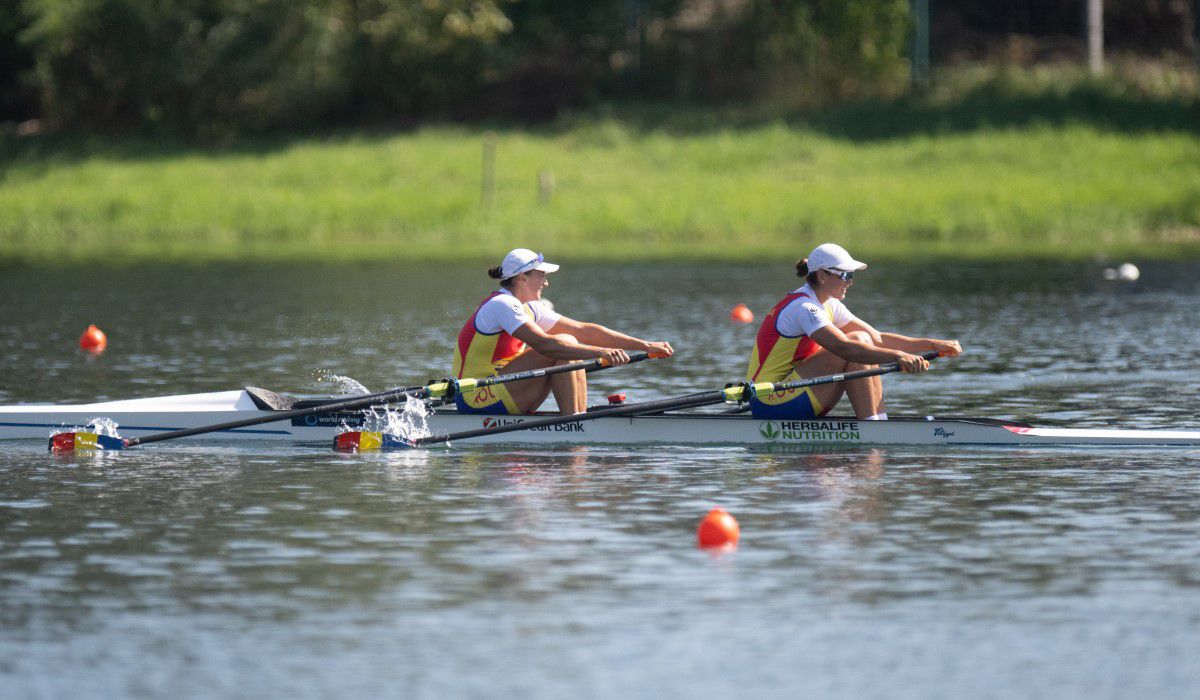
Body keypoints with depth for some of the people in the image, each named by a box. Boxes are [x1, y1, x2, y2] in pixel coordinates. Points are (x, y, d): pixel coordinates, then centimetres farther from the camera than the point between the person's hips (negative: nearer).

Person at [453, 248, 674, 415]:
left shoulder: (530, 310, 13)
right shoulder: (502, 305, -16)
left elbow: (585, 330, 11)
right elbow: (543, 344, -30)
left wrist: (645, 345, 5)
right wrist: (599, 352, -36)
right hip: (476, 398, -10)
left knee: (572, 347, 5)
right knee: (564, 345, -17)